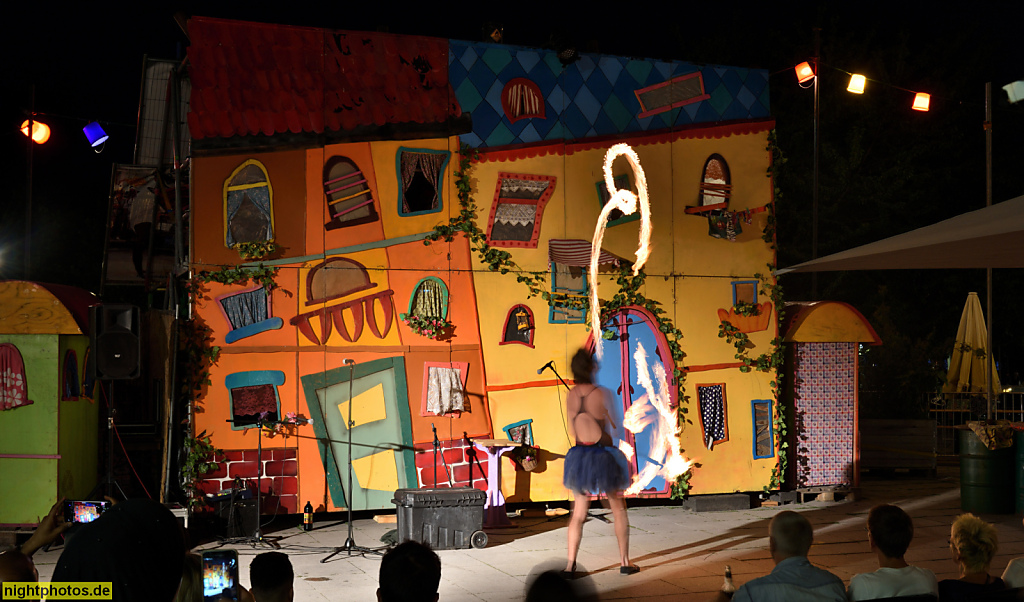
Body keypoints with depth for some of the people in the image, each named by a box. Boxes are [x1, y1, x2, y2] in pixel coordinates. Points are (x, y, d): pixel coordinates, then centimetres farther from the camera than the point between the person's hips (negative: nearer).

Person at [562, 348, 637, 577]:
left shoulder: (571, 395, -4)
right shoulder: (601, 394, -17)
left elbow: (572, 431, 4)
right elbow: (616, 428, -8)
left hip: (580, 454, 3)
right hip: (604, 454, -3)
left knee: (578, 513, 12)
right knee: (618, 509, 15)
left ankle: (570, 563, 1)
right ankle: (624, 561, 19)